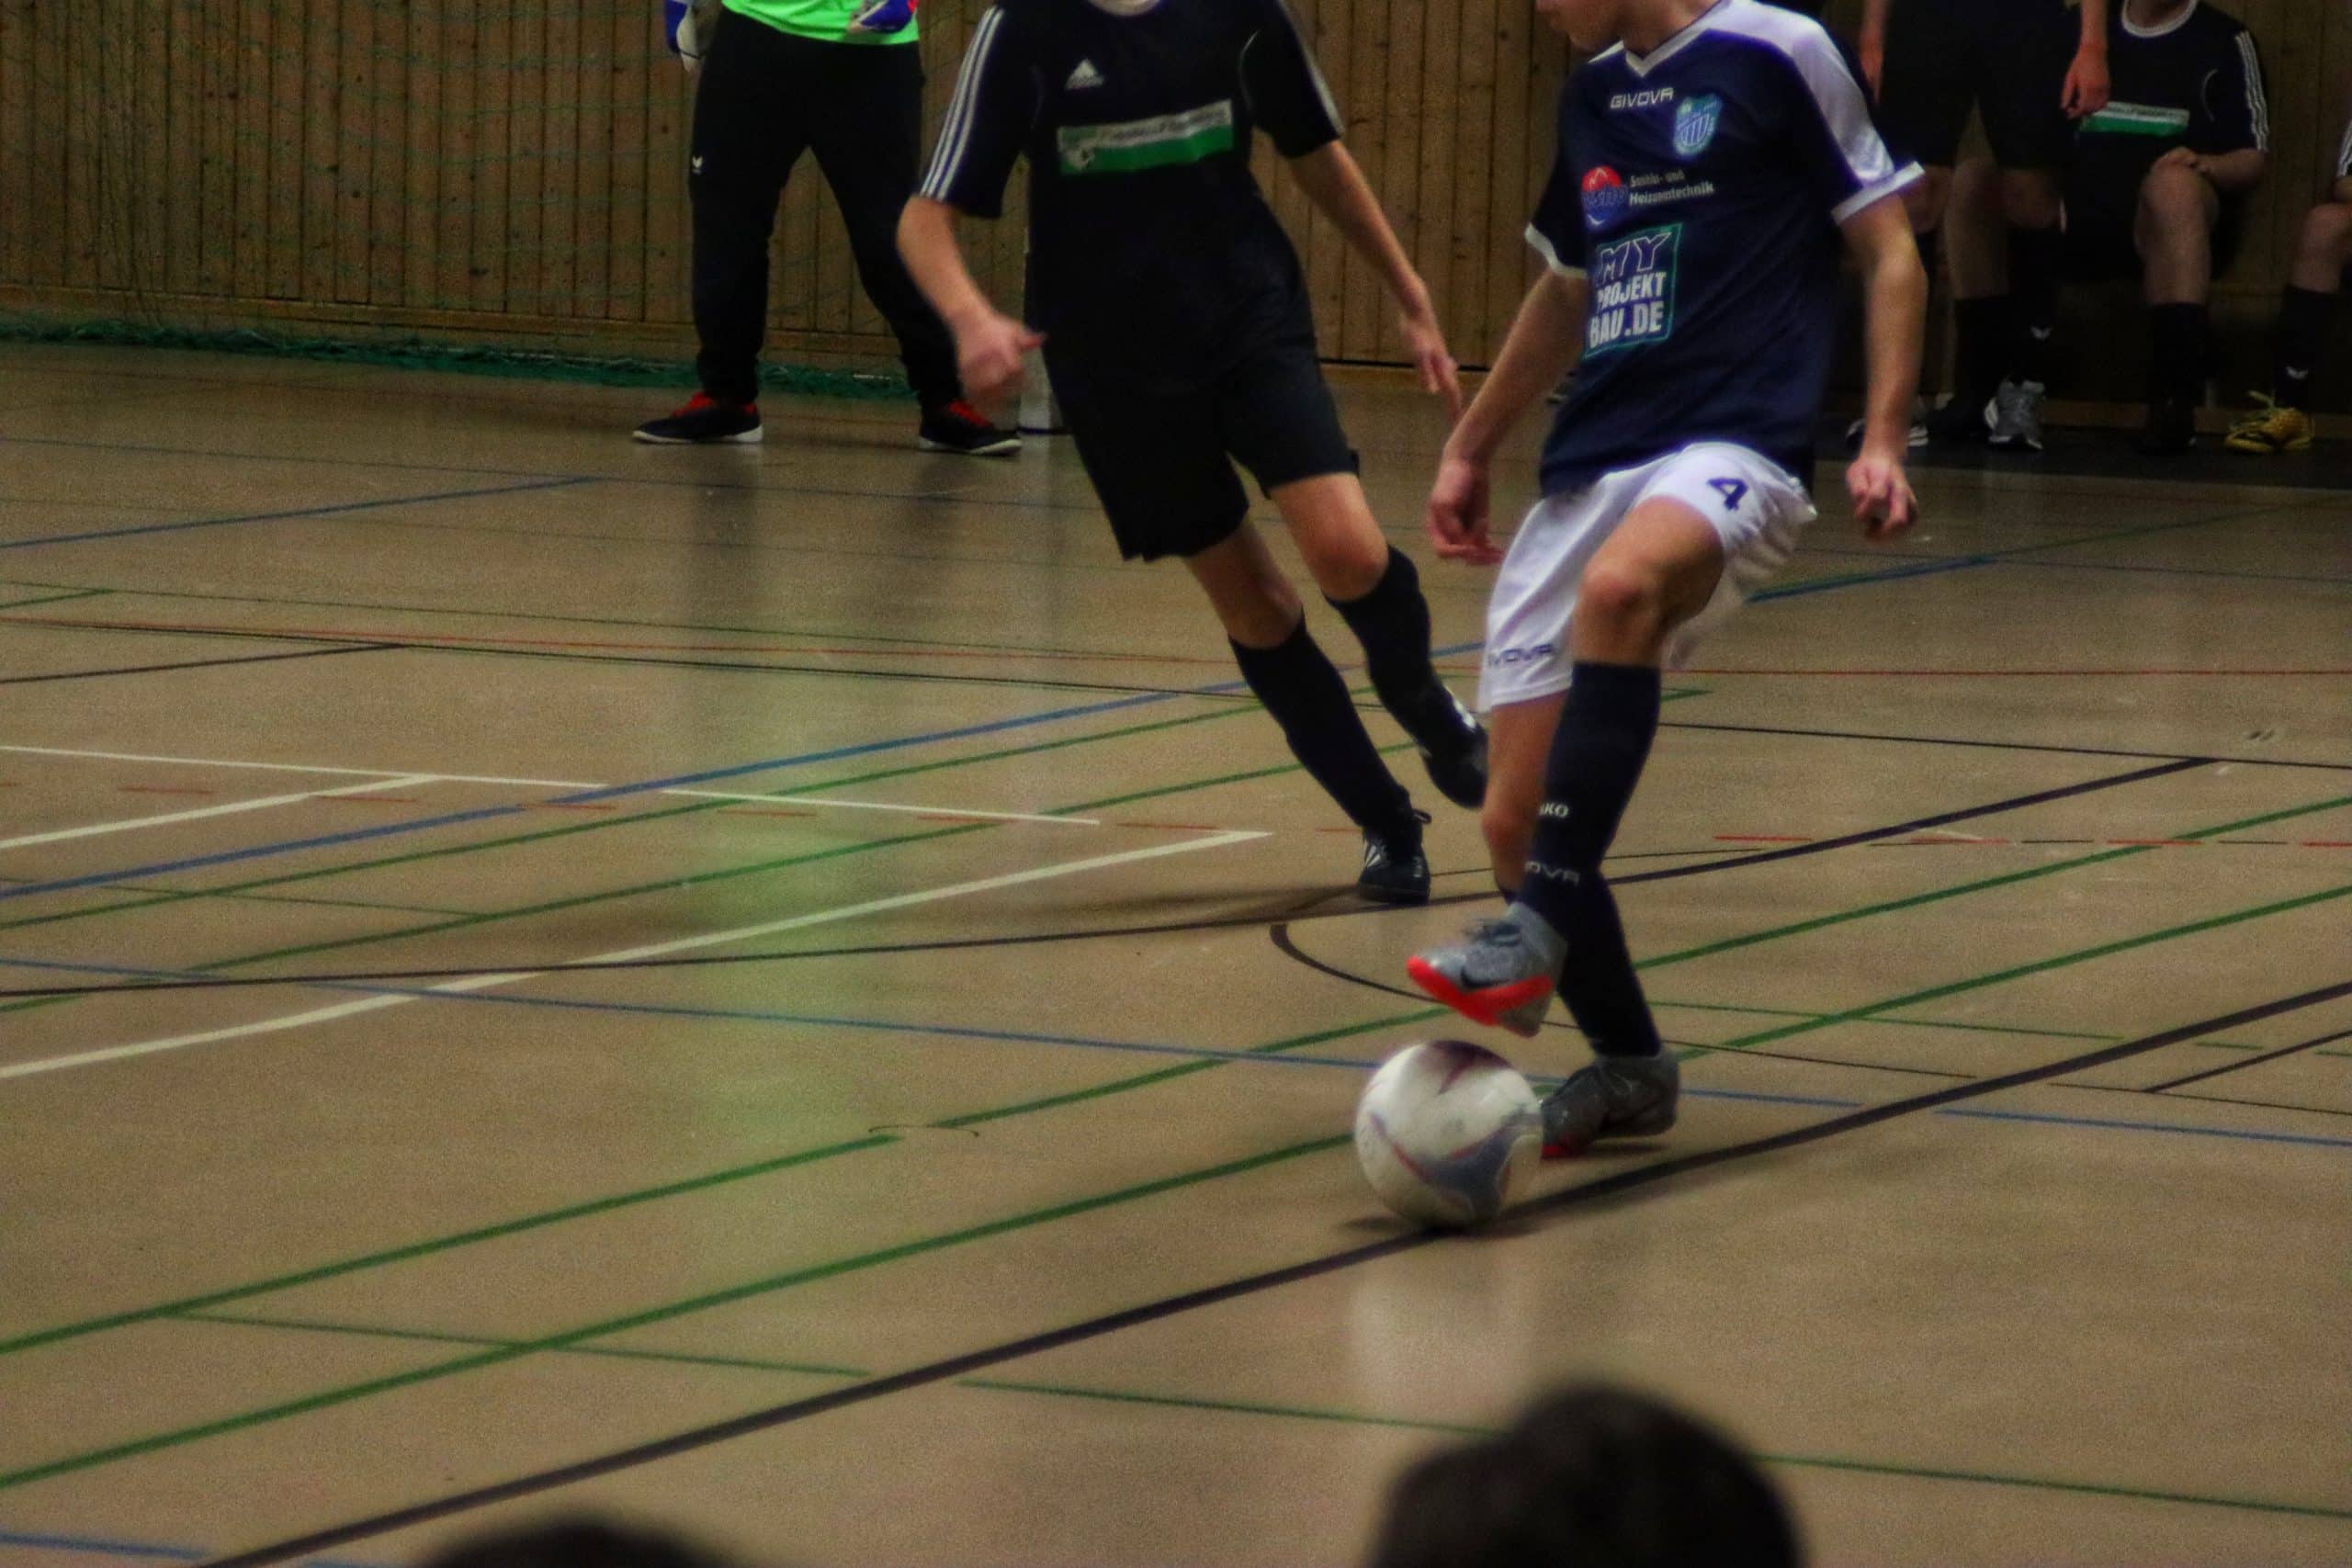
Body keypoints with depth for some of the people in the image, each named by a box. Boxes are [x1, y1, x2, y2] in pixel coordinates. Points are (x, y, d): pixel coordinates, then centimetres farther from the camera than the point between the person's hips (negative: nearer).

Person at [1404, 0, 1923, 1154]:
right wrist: (1472, 446, 35)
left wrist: (1883, 442, -11)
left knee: (1621, 584, -41)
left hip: (1734, 451, -7)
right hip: (1589, 467, 7)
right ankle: (1628, 1068, 18)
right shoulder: (1592, 95, 19)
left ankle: (1539, 930, -42)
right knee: (1515, 819, -1)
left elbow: (1887, 251, -1)